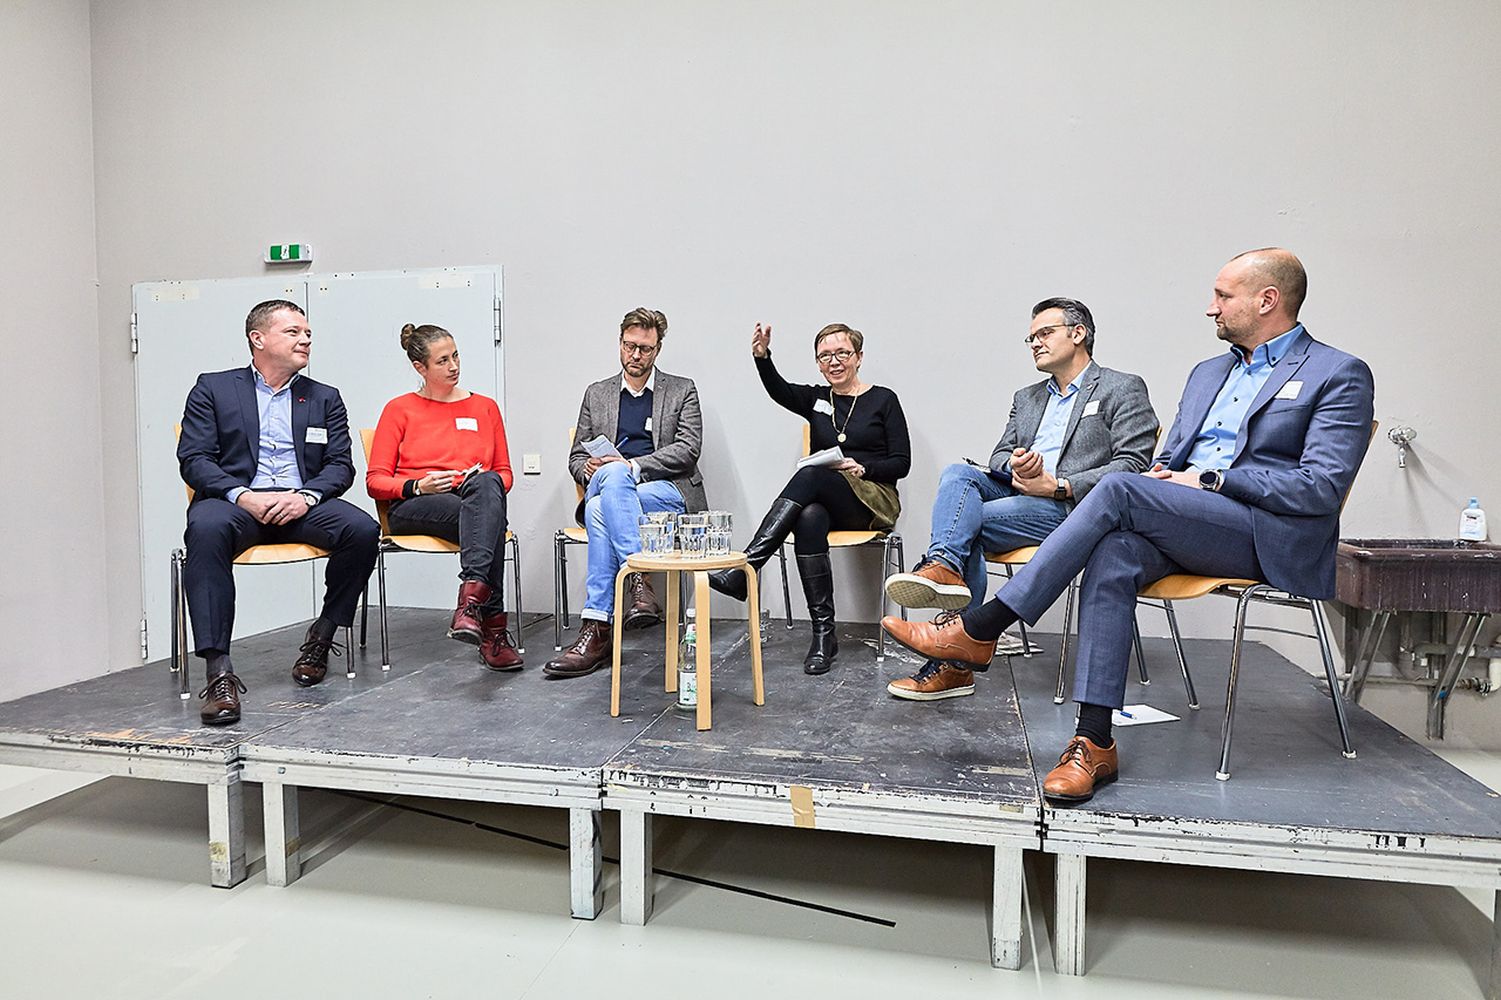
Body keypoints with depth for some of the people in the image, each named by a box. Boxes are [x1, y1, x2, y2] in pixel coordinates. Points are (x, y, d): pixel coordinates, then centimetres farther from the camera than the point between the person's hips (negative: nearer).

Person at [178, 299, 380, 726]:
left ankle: (321, 636, -6)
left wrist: (306, 496, -13)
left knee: (362, 529, -28)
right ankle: (219, 673, -35)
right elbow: (193, 459, 2)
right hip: (236, 499, -1)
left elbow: (341, 466, 9)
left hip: (301, 503, 2)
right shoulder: (213, 388, 13)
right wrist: (243, 496, -16)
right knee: (206, 529, -36)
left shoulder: (325, 398, 19)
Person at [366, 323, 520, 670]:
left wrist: (488, 482, -3)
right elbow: (375, 481, 8)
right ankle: (493, 627, -48)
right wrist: (418, 486, -12)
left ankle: (471, 599, -55)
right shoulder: (399, 409, 14)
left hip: (477, 499, 2)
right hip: (413, 510, -2)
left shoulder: (485, 407, 21)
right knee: (489, 516, -38)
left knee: (485, 485, -39)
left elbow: (504, 473, 23)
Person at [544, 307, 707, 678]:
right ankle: (639, 580, -41)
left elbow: (687, 450, -2)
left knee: (601, 509, -33)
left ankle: (597, 628, -33)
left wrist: (632, 466, -13)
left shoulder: (682, 391, 12)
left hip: (668, 493, -2)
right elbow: (577, 455, 19)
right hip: (606, 489, 3)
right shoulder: (597, 393, 20)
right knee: (611, 474, -35)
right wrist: (589, 469, -6)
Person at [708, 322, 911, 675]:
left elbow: (901, 463, 3)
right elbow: (779, 391, -5)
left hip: (873, 503, -3)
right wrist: (762, 357, -25)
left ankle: (742, 571, -41)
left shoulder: (883, 399, 10)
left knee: (810, 475, -33)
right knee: (808, 520, -36)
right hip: (826, 503, 3)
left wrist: (862, 468, -16)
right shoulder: (816, 399, 19)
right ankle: (824, 635, -31)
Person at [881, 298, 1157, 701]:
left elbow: (1133, 464, -5)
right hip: (1018, 494, 6)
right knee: (959, 473, -23)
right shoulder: (1026, 398, 29)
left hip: (1074, 506, -6)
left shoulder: (1123, 389, 7)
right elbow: (999, 455, 20)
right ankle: (944, 566, -46)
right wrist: (1014, 465, -7)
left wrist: (1058, 485, -15)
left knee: (969, 520, -25)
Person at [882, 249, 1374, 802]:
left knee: (1119, 488, -28)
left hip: (1275, 540, -5)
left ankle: (979, 628, -27)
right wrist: (1162, 472, 0)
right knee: (1114, 556, -30)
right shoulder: (1207, 372, 25)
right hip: (1182, 525, 6)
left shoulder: (1340, 375, 3)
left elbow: (1323, 486, -9)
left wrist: (1212, 479, -14)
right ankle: (1095, 744, -29)